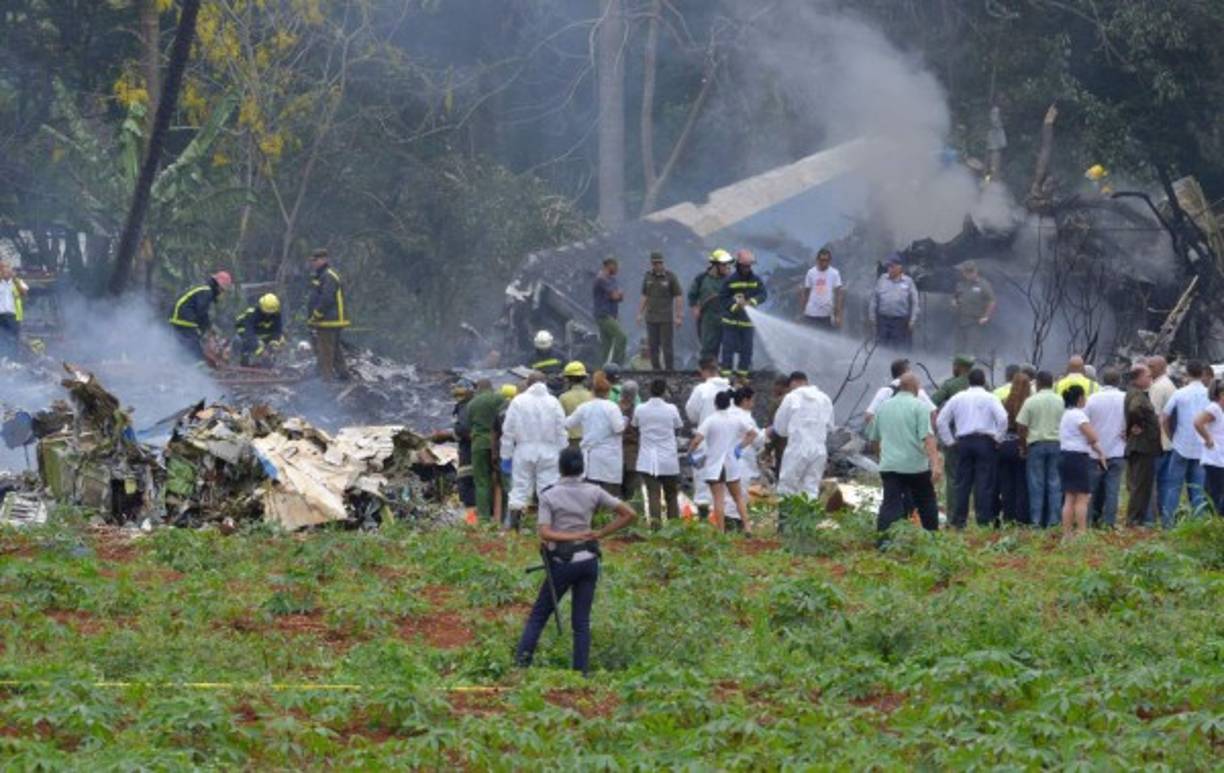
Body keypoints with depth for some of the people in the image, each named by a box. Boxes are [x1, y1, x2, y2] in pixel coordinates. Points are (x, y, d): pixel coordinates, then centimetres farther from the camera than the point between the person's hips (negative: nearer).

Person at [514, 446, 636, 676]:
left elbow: (545, 534, -17)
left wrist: (574, 536, -16)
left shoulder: (549, 497, -6)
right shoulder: (593, 493, 1)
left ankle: (521, 661, -1)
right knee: (581, 621, 7)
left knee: (538, 614, 9)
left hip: (562, 564, -3)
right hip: (589, 560, 3)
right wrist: (600, 534, 2)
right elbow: (629, 514, 2)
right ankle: (581, 672, 1)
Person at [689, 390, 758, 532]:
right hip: (732, 464, 4)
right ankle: (747, 526, 6)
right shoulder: (736, 419, 4)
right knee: (738, 496, 16)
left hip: (714, 465, -4)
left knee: (719, 499, -6)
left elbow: (697, 440, -20)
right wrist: (740, 447, 15)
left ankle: (721, 532, -9)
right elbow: (752, 433, 12)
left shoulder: (710, 420, -11)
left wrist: (690, 452, -5)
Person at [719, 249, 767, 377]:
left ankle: (743, 371, 18)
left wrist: (752, 302, -24)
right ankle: (726, 371, 1)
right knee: (729, 347, -3)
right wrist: (735, 305, -19)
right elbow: (724, 299, -3)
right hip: (731, 319, -2)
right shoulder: (730, 280, -6)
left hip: (747, 320, 2)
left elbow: (763, 294, -7)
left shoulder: (756, 280, 0)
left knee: (746, 348, 8)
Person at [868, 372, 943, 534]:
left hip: (889, 466, 3)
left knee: (890, 507, -5)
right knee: (927, 505, 15)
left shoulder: (884, 406, 10)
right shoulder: (919, 406, -6)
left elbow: (874, 437, 21)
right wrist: (936, 463, -24)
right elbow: (927, 437, -18)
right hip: (916, 466, -3)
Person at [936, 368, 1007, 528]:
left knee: (962, 483, 6)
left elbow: (941, 420, 11)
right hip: (985, 441, -3)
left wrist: (950, 441, 14)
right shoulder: (989, 398, -1)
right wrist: (997, 438, -2)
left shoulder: (958, 398, 10)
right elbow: (1003, 418, -14)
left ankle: (959, 520, 5)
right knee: (984, 483, -3)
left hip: (963, 442, 3)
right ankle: (983, 520, -7)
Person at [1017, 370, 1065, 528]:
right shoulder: (1060, 401, 2)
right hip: (1056, 444, 2)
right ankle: (1054, 520, 2)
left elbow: (1021, 427, -5)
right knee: (1055, 483, 5)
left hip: (1036, 444, -2)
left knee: (1036, 483, 2)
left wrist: (1023, 446, 5)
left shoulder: (1031, 401, -4)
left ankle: (1036, 520, 1)